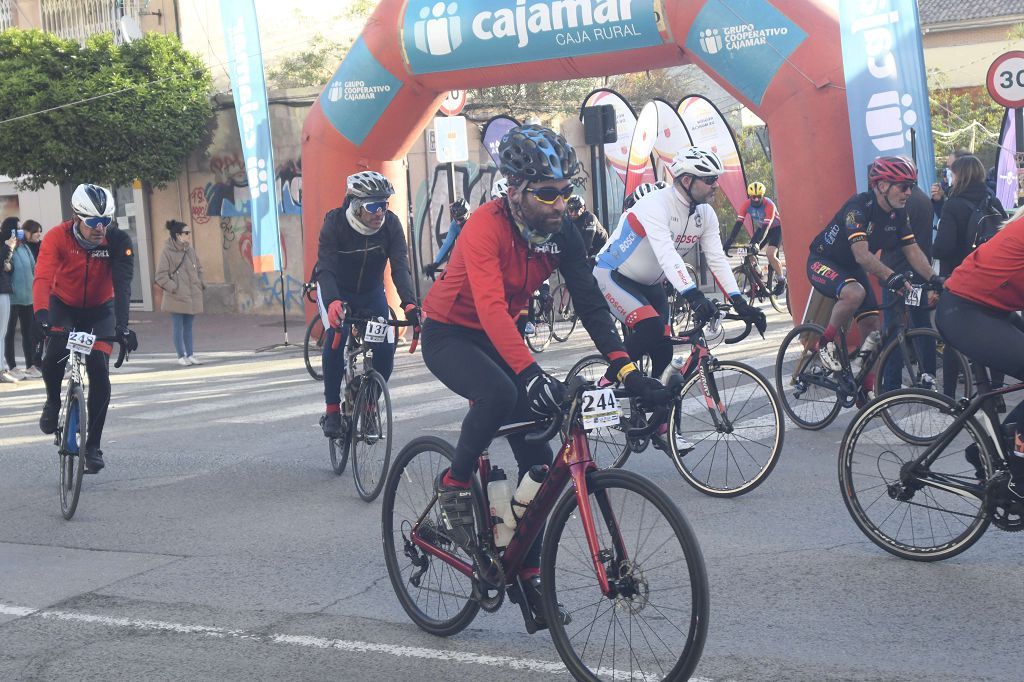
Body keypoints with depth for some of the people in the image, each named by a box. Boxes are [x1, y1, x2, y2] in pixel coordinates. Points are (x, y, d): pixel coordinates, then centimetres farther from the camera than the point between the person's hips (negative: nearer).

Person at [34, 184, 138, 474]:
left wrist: (122, 326, -45)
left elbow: (122, 284, -31)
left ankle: (93, 445, 0)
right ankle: (53, 401, 8)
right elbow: (42, 278, -37)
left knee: (99, 371, -14)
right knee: (53, 357, -27)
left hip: (100, 308, 1)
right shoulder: (57, 237, -25)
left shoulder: (118, 241, -23)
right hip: (64, 305, -1)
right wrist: (42, 313, -56)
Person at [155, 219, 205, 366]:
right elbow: (161, 276, -10)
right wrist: (174, 288, -15)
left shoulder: (190, 250, 7)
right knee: (178, 327, 1)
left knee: (188, 327, 12)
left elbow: (199, 269, 19)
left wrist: (200, 285, 8)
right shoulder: (167, 252, -11)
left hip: (192, 296, 5)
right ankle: (181, 356, 10)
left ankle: (190, 354, 19)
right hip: (176, 297, -5)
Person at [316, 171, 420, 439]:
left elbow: (400, 266, -28)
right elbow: (325, 268, -36)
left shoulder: (391, 224, -21)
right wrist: (333, 302, -55)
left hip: (371, 293, 3)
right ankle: (332, 411, -17)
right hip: (336, 291, -2)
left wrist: (410, 304, -45)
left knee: (386, 347, -14)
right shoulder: (335, 223, -27)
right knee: (336, 337, -28)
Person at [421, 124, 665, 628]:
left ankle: (528, 576, 7)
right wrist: (531, 374, -55)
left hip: (498, 338, 6)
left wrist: (626, 370, -26)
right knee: (499, 394, -38)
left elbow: (590, 303, -14)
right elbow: (491, 306, -41)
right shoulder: (486, 226, -29)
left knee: (538, 459, -5)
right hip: (449, 336, -6)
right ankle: (453, 487, -11)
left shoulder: (561, 232, -11)